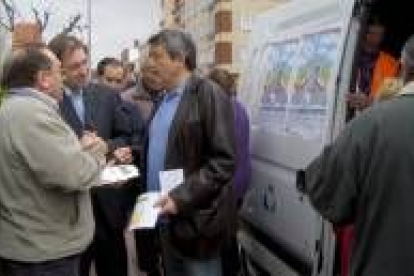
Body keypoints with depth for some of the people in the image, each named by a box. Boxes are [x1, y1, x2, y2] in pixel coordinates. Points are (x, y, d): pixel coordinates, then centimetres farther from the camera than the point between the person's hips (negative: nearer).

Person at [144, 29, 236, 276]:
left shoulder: (208, 93, -13)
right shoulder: (165, 98, 12)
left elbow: (224, 161, -19)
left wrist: (182, 197, -23)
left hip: (195, 220, -7)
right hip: (167, 218, 8)